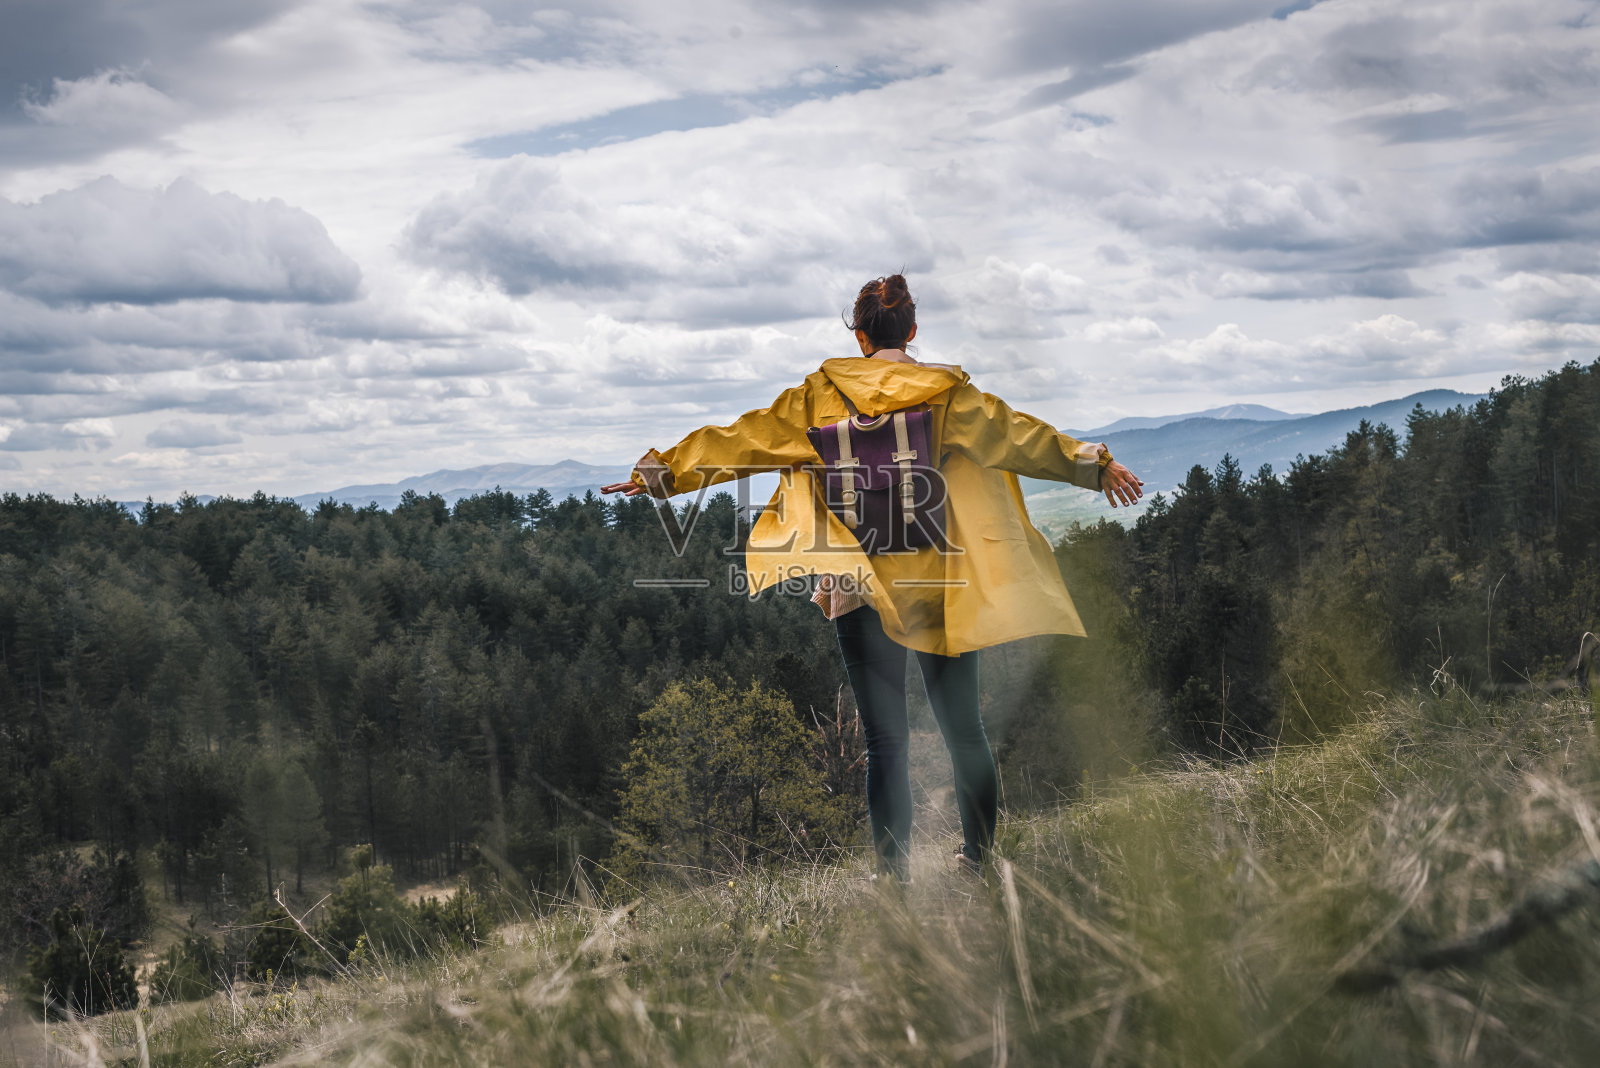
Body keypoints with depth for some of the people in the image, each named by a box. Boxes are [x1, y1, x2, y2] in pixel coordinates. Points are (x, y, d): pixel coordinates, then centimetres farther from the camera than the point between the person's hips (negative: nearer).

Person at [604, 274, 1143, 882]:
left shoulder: (822, 396, 0)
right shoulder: (950, 395, 1)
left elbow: (743, 439, 3)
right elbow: (1022, 436, 11)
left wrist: (663, 474, 12)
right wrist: (1098, 467, 24)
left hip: (864, 587, -1)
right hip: (942, 583, 1)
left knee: (885, 738, 2)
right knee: (962, 728, 13)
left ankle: (895, 875, 0)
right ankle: (978, 858, 17)